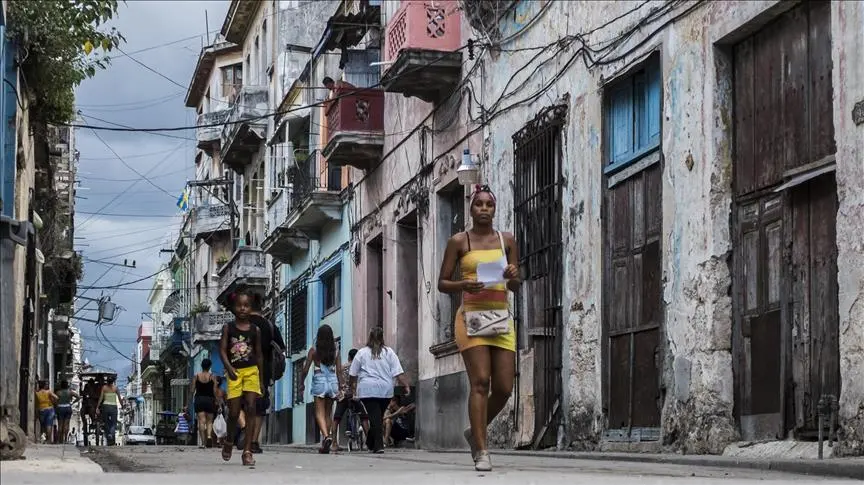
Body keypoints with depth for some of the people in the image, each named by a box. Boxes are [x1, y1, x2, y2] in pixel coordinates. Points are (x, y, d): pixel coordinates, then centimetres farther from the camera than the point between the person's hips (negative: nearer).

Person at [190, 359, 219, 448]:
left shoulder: (196, 376, 1)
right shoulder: (212, 376, -2)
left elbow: (192, 390, 0)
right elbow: (215, 391, -6)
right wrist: (216, 401, 2)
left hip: (199, 400, 1)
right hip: (209, 400, 0)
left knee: (201, 421, -1)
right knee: (209, 421, 8)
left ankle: (203, 442, -7)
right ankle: (209, 436, -18)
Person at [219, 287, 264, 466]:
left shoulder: (255, 330, 6)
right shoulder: (228, 328, 3)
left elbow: (259, 355, 11)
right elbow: (222, 349, -3)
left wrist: (261, 379, 12)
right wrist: (229, 367, -20)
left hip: (251, 371, 1)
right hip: (234, 372, -1)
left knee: (251, 408, -10)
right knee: (234, 412, 0)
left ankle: (247, 451, -9)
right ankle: (229, 441, 30)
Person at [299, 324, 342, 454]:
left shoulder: (314, 350, -3)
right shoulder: (335, 351, 4)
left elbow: (306, 369, -2)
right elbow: (339, 371, 3)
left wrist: (302, 383, 11)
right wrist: (340, 388, 9)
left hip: (319, 381, -3)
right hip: (333, 381, 3)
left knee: (320, 412, -3)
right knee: (328, 413, 12)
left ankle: (326, 436, -28)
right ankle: (325, 445, 14)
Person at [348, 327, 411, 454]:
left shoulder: (362, 352, 5)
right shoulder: (389, 352, 6)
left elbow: (353, 373, 11)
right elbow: (398, 373, 0)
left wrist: (353, 387, 24)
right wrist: (406, 385, 2)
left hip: (368, 389, -1)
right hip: (386, 390, 1)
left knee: (375, 417, -4)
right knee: (379, 416, 13)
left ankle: (378, 445, -12)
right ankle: (370, 443, 23)